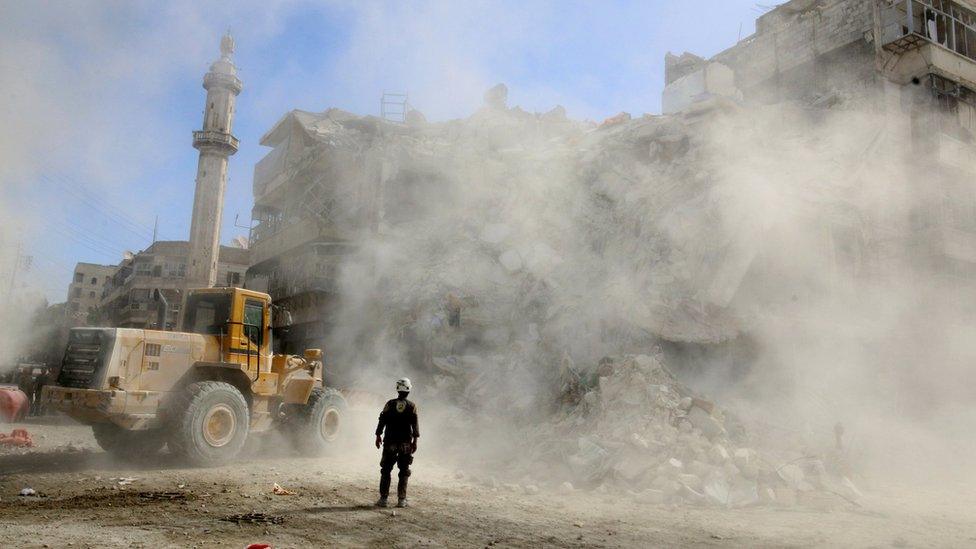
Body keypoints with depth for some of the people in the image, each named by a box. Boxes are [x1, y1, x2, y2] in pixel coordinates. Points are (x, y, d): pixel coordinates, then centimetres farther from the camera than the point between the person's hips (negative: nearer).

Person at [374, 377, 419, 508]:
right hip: (406, 443, 0)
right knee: (404, 472, 6)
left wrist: (378, 436, 10)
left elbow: (382, 421, 1)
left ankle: (383, 498, 5)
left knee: (386, 470, 7)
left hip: (390, 442, 0)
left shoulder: (390, 404, -1)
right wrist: (415, 441, 0)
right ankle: (401, 499, 3)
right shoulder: (412, 406, -1)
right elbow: (415, 425, -4)